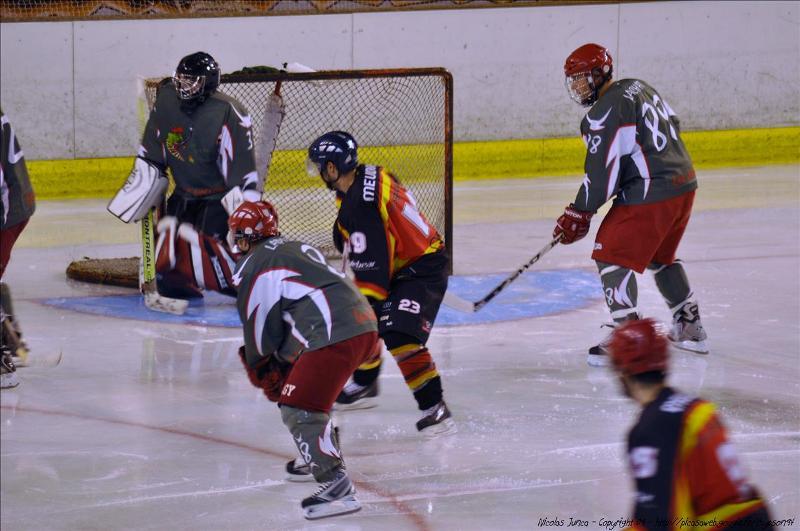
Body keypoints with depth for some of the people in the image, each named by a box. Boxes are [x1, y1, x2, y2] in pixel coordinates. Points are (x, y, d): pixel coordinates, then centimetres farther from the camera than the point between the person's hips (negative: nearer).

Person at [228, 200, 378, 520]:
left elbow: (260, 327, 5)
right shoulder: (297, 249, 29)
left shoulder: (253, 269, 2)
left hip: (335, 336, -10)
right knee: (311, 393, 31)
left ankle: (337, 487, -21)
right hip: (365, 324, 10)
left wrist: (261, 372, 23)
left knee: (298, 411, -9)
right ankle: (322, 458, 46)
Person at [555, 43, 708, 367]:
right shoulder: (638, 88, 13)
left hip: (649, 194, -10)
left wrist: (578, 214, -7)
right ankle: (690, 328, 34)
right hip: (684, 183, 10)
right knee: (660, 256, 26)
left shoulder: (605, 112, -15)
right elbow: (672, 124, 23)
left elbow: (601, 173, -16)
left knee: (612, 254, -7)